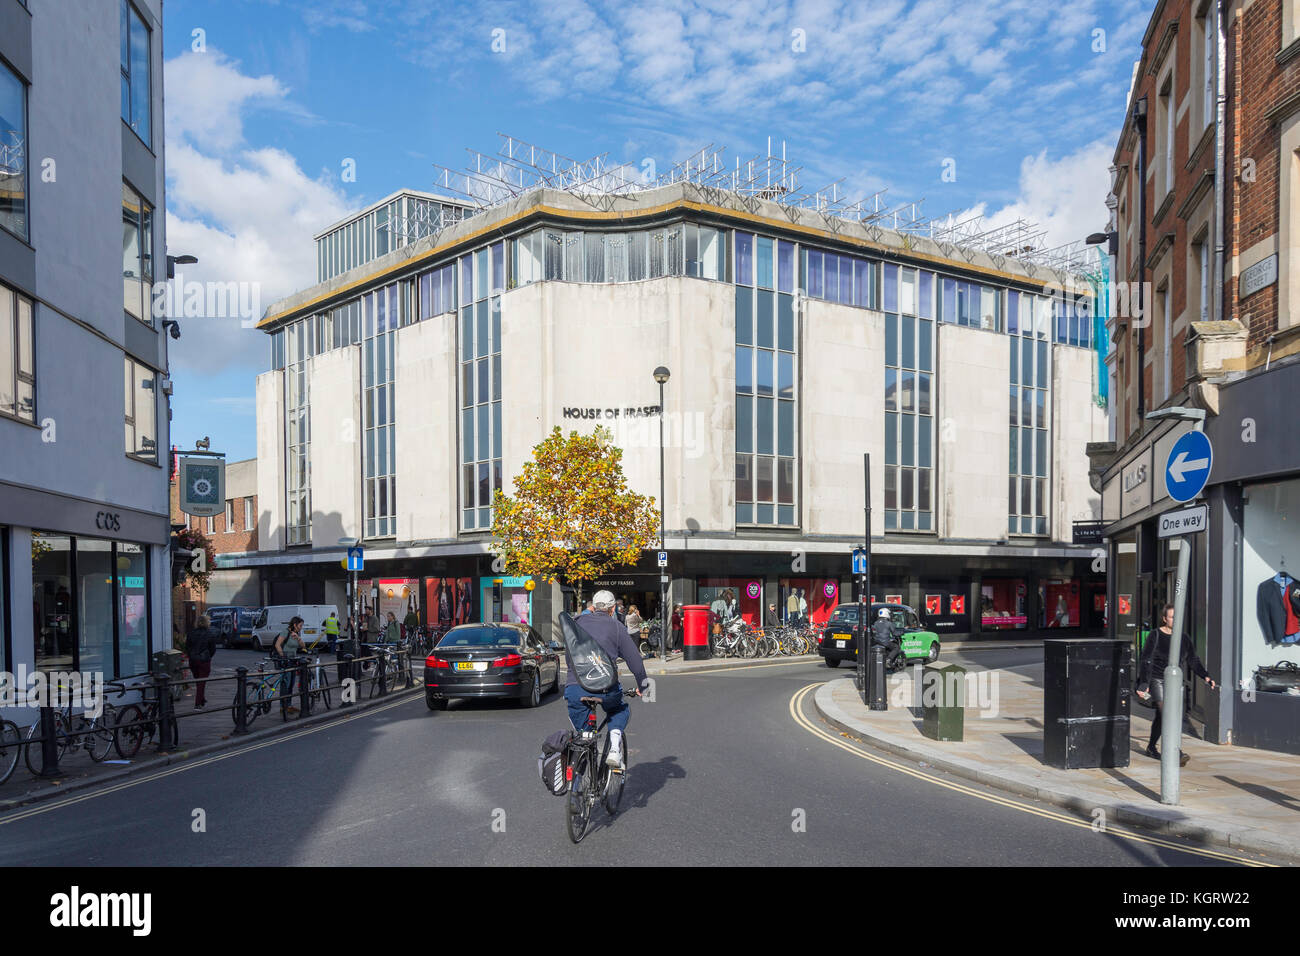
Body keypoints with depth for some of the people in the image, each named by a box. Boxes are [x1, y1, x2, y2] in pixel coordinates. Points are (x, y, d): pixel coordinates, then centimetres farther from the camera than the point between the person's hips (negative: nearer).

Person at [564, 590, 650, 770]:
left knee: (579, 729, 24)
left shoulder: (576, 623, 16)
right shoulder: (617, 628, 8)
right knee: (620, 711, 29)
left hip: (575, 689, 2)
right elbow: (635, 661, 8)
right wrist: (641, 686, 23)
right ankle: (614, 749, 7)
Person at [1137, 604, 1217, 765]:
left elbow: (1193, 661, 9)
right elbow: (1146, 661, -10)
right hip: (1157, 680, -5)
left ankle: (1151, 747, 31)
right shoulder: (1156, 636, -8)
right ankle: (1176, 753, -25)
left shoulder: (1184, 638, 7)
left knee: (1161, 717, 15)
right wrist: (1144, 684, -16)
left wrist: (1206, 676, -6)